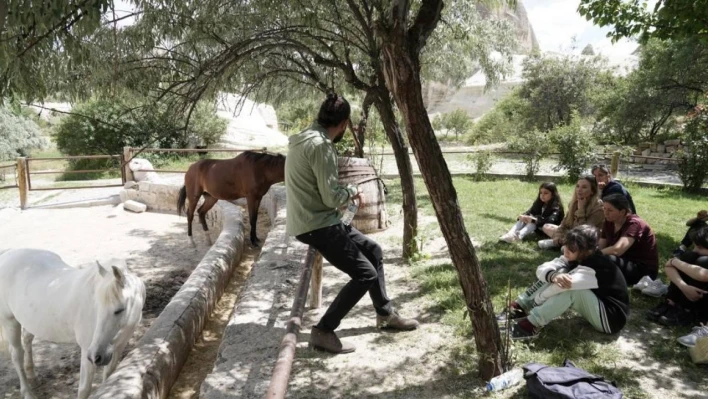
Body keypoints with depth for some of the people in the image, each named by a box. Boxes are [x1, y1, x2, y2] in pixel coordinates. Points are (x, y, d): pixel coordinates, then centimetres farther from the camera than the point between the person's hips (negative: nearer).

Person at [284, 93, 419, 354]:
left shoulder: (306, 138, 12)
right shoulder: (320, 146, -21)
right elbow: (331, 198, -21)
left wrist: (349, 193, 13)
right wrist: (352, 191, -1)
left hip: (317, 220, 11)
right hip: (316, 225, -10)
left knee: (373, 250, 17)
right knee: (365, 274, -8)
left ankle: (385, 314, 30)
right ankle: (323, 332, 1)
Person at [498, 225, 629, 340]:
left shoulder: (596, 266, -30)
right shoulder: (574, 257, -6)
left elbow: (564, 285, -41)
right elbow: (542, 269, -17)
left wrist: (534, 301, -26)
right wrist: (554, 276, -42)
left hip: (612, 317, -9)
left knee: (570, 288, -34)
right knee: (560, 273, -6)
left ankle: (532, 324, -28)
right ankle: (519, 308, -7)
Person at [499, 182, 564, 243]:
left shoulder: (556, 207, -17)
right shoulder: (539, 203, 4)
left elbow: (550, 220, -33)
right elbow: (529, 212, -6)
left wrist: (534, 219, -43)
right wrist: (523, 216, -30)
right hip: (538, 229, 7)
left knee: (533, 221, -32)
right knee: (523, 219, -16)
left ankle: (520, 235, -57)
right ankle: (511, 234, -39)